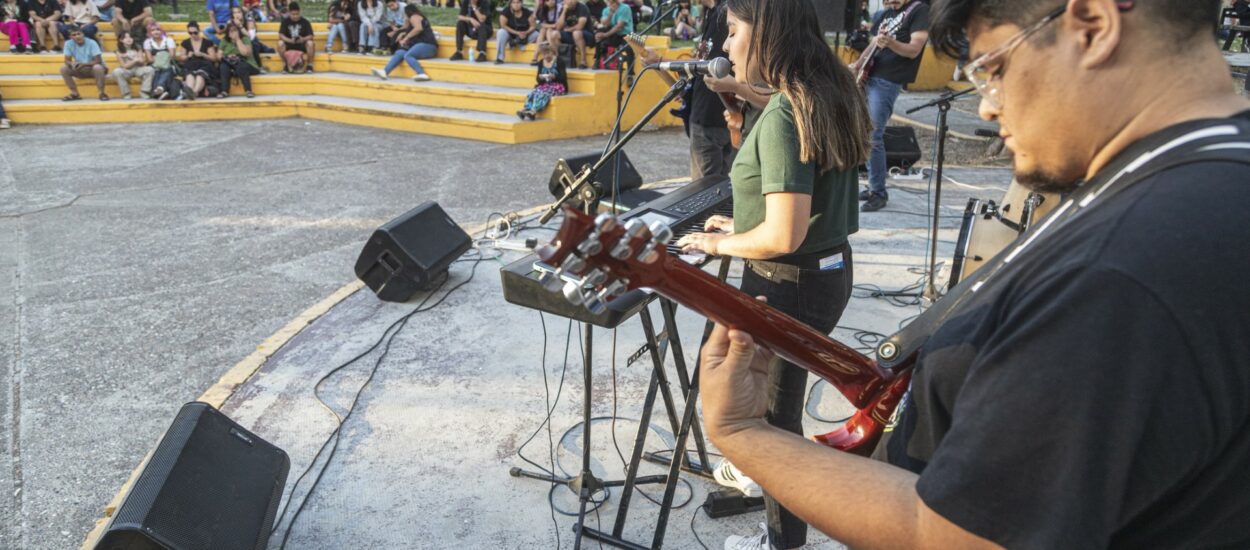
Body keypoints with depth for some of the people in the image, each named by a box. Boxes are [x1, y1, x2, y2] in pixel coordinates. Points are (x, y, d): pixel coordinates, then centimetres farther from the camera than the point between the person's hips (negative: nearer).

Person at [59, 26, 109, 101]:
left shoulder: (91, 43, -18)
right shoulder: (68, 44, -7)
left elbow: (98, 61, -20)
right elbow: (67, 60, -6)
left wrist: (83, 64, -32)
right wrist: (72, 64, -30)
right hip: (81, 70, 4)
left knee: (97, 67, -38)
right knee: (63, 68, -17)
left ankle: (102, 93, -25)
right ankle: (75, 94, -10)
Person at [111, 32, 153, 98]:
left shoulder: (137, 49, 2)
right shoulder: (119, 52, -4)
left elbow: (143, 62, -7)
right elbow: (124, 66, -10)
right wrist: (135, 60, -18)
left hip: (138, 69, 2)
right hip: (127, 71, -1)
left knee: (150, 70, -28)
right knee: (116, 72, -34)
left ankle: (144, 92, -18)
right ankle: (126, 94, -20)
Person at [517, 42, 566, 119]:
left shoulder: (559, 61, -5)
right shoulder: (541, 63, 9)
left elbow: (563, 78, -10)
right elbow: (538, 79, 10)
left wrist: (554, 76, -28)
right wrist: (540, 77, -15)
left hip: (557, 86, -5)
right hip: (545, 86, 5)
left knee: (542, 93, -35)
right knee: (533, 92, -27)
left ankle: (533, 112, -49)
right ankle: (525, 110, -42)